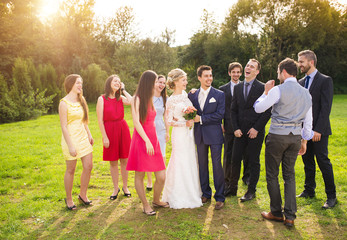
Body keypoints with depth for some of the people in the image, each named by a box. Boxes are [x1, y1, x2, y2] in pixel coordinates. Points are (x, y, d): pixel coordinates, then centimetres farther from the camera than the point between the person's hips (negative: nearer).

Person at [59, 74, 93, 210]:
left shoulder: (81, 101, 11)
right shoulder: (64, 103, -12)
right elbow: (63, 126, -14)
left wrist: (89, 135, 12)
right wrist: (70, 145, -18)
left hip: (83, 138, 7)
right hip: (71, 139, -7)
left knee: (88, 166, 6)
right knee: (71, 170, 5)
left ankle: (83, 195, 25)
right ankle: (69, 199, 22)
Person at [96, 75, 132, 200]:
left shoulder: (121, 98, 6)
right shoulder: (102, 99, -4)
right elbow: (100, 120, -7)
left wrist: (123, 90, -3)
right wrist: (104, 137, -11)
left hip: (123, 129, 3)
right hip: (109, 130, -3)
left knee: (124, 160, 8)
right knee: (113, 162, 7)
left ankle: (125, 186, 23)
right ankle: (115, 188, 22)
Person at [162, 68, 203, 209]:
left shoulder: (185, 94, 7)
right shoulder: (171, 100, -12)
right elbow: (170, 121, -12)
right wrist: (185, 124, -18)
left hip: (189, 133, 7)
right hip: (179, 134, -7)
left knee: (190, 162, 14)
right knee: (181, 163, 0)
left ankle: (191, 193, 29)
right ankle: (179, 197, 15)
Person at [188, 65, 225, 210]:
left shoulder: (219, 94, -2)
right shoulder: (192, 95, 8)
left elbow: (220, 115, -11)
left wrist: (201, 119, -13)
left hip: (214, 135, -3)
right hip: (200, 135, 4)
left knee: (217, 165, 0)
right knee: (202, 165, 11)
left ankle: (219, 197, 12)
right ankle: (205, 194, 26)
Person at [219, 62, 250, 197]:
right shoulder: (223, 89, 8)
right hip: (229, 127, 0)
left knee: (246, 153, 13)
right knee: (228, 155, 1)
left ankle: (247, 177, 36)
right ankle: (227, 183, 10)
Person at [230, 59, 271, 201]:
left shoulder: (262, 88, -5)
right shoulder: (237, 88, 9)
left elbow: (267, 111, -7)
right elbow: (233, 110, 10)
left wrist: (256, 128, -12)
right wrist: (235, 128, -1)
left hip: (256, 131, -4)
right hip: (240, 131, 4)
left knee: (254, 162, 5)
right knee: (235, 159, 7)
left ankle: (251, 191, 18)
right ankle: (233, 188, 22)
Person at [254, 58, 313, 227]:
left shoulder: (278, 90, -12)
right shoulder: (306, 93, 9)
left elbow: (258, 108, -5)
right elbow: (308, 122, 13)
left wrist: (266, 92, 8)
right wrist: (304, 141, 21)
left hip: (277, 136, -6)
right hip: (295, 137, 6)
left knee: (272, 175, 8)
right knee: (290, 175, 13)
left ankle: (276, 212, 17)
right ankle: (290, 216, 12)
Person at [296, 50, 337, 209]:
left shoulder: (325, 80, -8)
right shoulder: (301, 82, 12)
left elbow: (326, 107, -14)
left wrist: (318, 129, -19)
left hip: (318, 131, -6)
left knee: (323, 162, -1)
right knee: (307, 161, 14)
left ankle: (331, 196, 11)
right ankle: (309, 190, 27)